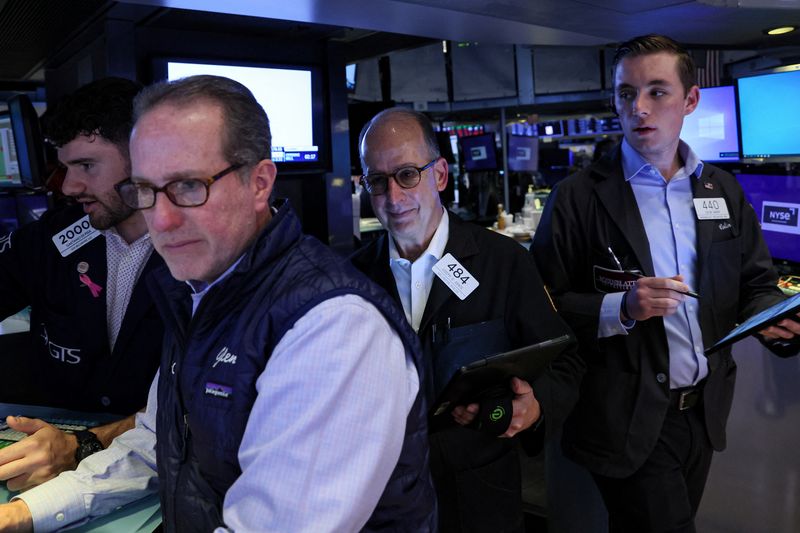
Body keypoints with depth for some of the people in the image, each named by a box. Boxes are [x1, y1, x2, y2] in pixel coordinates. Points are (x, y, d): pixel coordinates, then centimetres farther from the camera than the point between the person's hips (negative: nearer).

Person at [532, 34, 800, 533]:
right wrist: (620, 308, -27)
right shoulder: (578, 198, -11)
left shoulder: (724, 190, 4)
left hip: (704, 410, 5)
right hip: (628, 417, -5)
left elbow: (755, 285, 10)